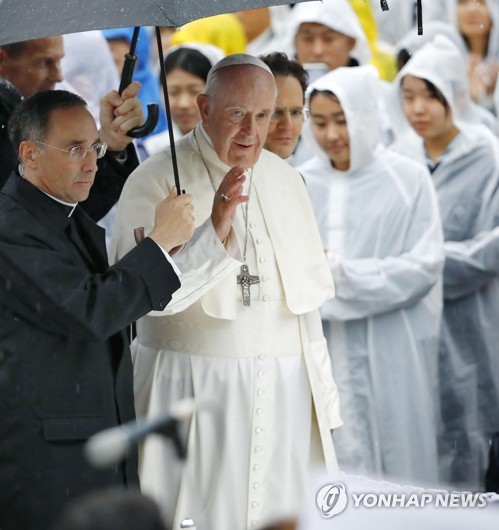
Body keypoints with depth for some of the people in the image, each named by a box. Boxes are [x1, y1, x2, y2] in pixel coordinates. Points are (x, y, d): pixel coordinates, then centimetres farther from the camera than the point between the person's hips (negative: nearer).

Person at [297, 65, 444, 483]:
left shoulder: (407, 179, -1)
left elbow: (424, 267, -8)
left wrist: (341, 273, -14)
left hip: (389, 360, -2)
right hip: (318, 358, 2)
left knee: (392, 466, 1)